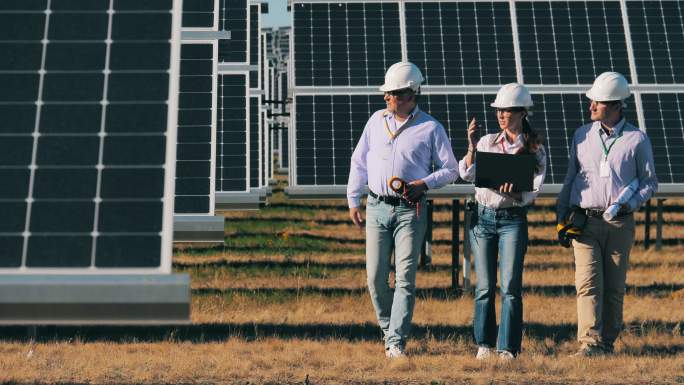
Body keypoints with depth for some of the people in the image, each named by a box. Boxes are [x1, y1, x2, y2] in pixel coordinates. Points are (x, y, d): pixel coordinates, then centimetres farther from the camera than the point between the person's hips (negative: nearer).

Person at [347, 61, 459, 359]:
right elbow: (359, 162, 16)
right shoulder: (377, 120, 10)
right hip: (376, 208, 4)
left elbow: (451, 169, 3)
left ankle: (396, 343, -10)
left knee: (405, 278, -9)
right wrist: (353, 200, 13)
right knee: (376, 278, 3)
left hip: (410, 211, -3)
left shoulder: (431, 128, -1)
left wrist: (424, 184, -13)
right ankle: (388, 330, 21)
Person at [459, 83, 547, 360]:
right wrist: (472, 145, -17)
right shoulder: (487, 142, 8)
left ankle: (508, 347, -2)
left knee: (511, 286, -7)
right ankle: (484, 343, 16)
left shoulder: (535, 150, 1)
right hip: (482, 217, 2)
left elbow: (532, 192, -6)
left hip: (513, 220, -2)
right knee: (485, 286, 6)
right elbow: (467, 174, -4)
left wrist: (513, 192, -27)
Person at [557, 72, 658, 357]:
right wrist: (561, 216, 9)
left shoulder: (637, 139, 2)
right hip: (585, 221, 1)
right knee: (589, 283, -11)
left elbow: (650, 182, 7)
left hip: (620, 224, -1)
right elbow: (570, 178, 16)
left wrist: (630, 203, -11)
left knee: (614, 287, 4)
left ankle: (607, 343, 13)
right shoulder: (582, 135, 9)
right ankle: (589, 343, -17)